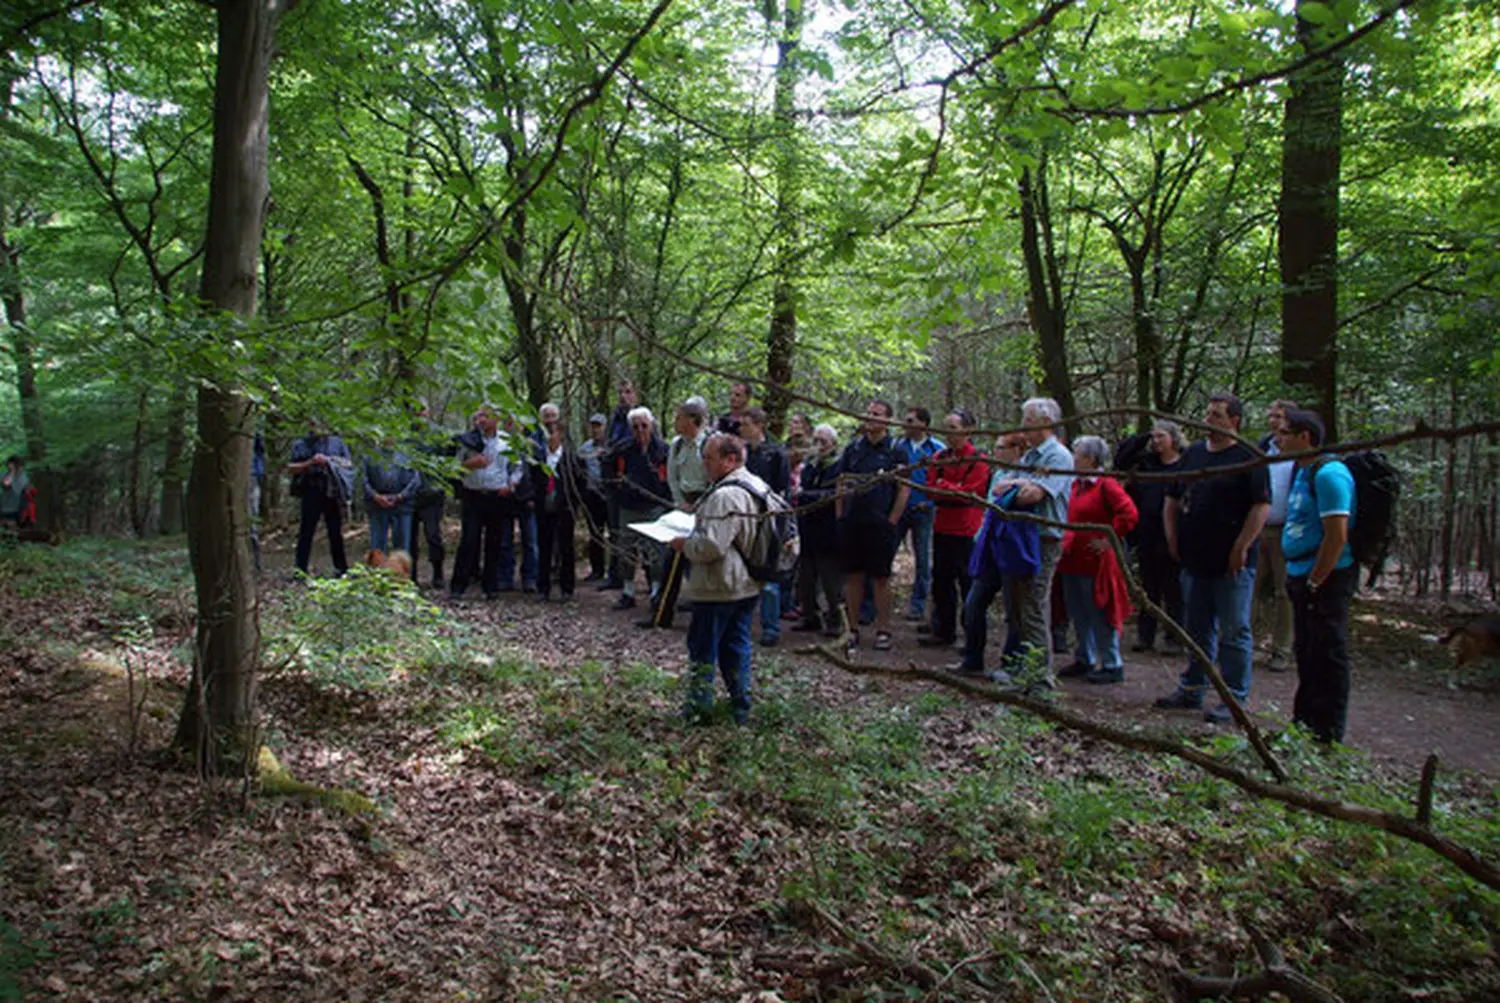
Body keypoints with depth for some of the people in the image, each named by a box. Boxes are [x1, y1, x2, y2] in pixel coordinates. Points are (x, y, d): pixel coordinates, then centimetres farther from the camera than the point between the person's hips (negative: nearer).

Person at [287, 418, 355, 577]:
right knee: (306, 531, -4)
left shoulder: (336, 442, 12)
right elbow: (291, 468, 5)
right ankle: (300, 568, -1)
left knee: (335, 531, 7)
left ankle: (341, 567, 14)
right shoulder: (301, 445, 9)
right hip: (311, 492, -1)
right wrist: (310, 463, -10)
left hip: (332, 492, 1)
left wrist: (329, 461, -7)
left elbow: (348, 463, 8)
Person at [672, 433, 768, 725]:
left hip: (718, 587, -9)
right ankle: (740, 707, 23)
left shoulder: (725, 496, -23)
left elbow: (711, 545, -28)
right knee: (736, 644, 17)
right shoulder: (757, 487, 9)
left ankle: (698, 708, 13)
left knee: (703, 647, 4)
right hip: (748, 584, 9)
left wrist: (684, 544, -10)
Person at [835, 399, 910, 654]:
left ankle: (883, 630, 10)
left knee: (881, 577, 2)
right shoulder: (853, 448, 10)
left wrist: (892, 521, -7)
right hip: (851, 524, 3)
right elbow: (841, 484, 13)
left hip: (881, 525, -3)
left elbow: (905, 489, -3)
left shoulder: (895, 451, -1)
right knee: (853, 575, 8)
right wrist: (840, 516, 6)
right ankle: (852, 629, 15)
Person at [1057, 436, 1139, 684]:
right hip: (1072, 561, 8)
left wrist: (1109, 540, -19)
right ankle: (1085, 660, 26)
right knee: (1078, 616, 14)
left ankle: (1112, 666, 9)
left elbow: (1129, 514, -24)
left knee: (1100, 616, -1)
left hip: (1095, 562, -8)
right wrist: (1066, 539, 13)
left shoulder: (1106, 485, -13)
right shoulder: (1076, 484, 12)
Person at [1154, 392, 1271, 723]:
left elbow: (1261, 506, -13)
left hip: (1231, 565, -6)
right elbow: (1172, 500, 18)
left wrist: (1241, 548, -16)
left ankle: (1235, 699, 8)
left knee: (1234, 633, 1)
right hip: (1194, 560, 7)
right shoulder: (1193, 453, 12)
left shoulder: (1248, 458, -7)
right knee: (1197, 630, 16)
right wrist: (1173, 539, 9)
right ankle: (1191, 689, 27)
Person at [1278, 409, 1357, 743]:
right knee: (1306, 653, 17)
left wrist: (1315, 582, -19)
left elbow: (1337, 535, -22)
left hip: (1327, 579, -10)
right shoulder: (1302, 471, 15)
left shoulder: (1329, 473, -17)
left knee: (1327, 656, -2)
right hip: (1302, 577, 10)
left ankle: (1327, 736, 7)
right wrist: (1297, 578, 17)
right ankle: (1304, 724, 29)